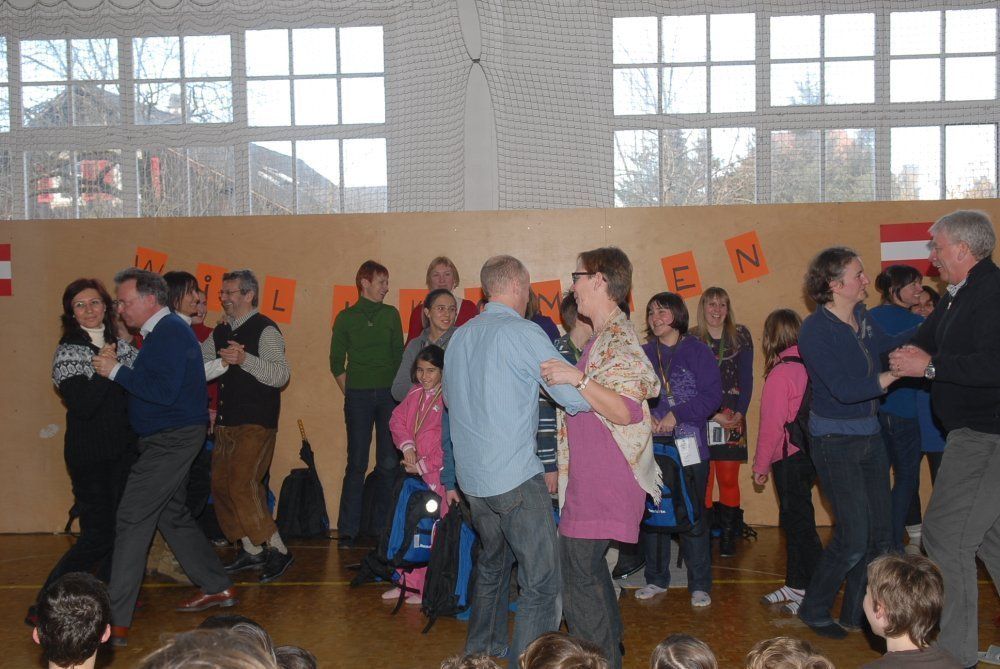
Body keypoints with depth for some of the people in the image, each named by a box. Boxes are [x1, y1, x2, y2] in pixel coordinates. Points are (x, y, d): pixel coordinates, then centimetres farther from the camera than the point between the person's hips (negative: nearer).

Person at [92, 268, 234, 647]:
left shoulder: (171, 332, -17)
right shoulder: (162, 332, 15)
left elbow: (163, 391, -26)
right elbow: (150, 382, 14)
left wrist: (116, 371, -19)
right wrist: (118, 370, 1)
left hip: (172, 441, -11)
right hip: (166, 439, 11)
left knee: (132, 520, -10)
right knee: (173, 515, 19)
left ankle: (115, 622, -7)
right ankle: (218, 588, 30)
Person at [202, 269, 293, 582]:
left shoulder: (265, 330, -11)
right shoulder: (221, 332, 14)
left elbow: (280, 375, -22)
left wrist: (244, 359, -33)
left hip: (256, 423, -9)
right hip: (226, 421, 9)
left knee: (242, 485, -15)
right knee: (221, 485, 9)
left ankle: (277, 550, -5)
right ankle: (251, 550, 21)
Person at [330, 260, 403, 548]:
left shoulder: (391, 314, 9)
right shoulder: (346, 317, 5)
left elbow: (399, 356, 10)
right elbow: (336, 362, 9)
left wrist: (396, 389, 3)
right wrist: (349, 392, 3)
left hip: (389, 395, 2)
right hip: (358, 397, -2)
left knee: (389, 463, 1)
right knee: (357, 463, -2)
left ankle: (382, 527, 10)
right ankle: (348, 530, 5)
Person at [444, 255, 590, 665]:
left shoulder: (460, 336, 10)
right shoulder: (523, 334, -12)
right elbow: (577, 398, -18)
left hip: (471, 477, 8)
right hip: (515, 477, -8)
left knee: (492, 563, 26)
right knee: (541, 581, -1)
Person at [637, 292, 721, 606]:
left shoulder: (697, 351, -1)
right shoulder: (643, 354, 9)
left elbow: (712, 394, -8)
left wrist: (677, 415, -17)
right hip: (651, 446, 3)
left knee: (693, 517, 1)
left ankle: (699, 585, 13)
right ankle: (656, 579, 22)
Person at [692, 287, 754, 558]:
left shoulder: (740, 336, 7)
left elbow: (746, 379, 6)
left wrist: (739, 413, -5)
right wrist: (714, 416, -8)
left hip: (733, 418, 1)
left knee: (729, 479, 2)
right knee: (702, 479, -5)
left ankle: (728, 536, 11)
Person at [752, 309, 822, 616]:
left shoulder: (780, 374, -18)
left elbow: (771, 426, -16)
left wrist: (761, 465, -5)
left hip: (789, 458, -8)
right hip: (808, 453, 8)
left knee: (799, 523, -1)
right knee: (794, 521, 17)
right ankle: (795, 585, 27)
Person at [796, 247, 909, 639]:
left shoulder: (861, 317, 4)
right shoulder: (816, 330, -19)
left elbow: (885, 345, 25)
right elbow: (844, 390, -26)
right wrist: (896, 375, -22)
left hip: (869, 435, 8)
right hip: (835, 441, -8)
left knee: (880, 533, 10)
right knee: (854, 538, -7)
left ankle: (856, 613, 26)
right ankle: (814, 610, 15)